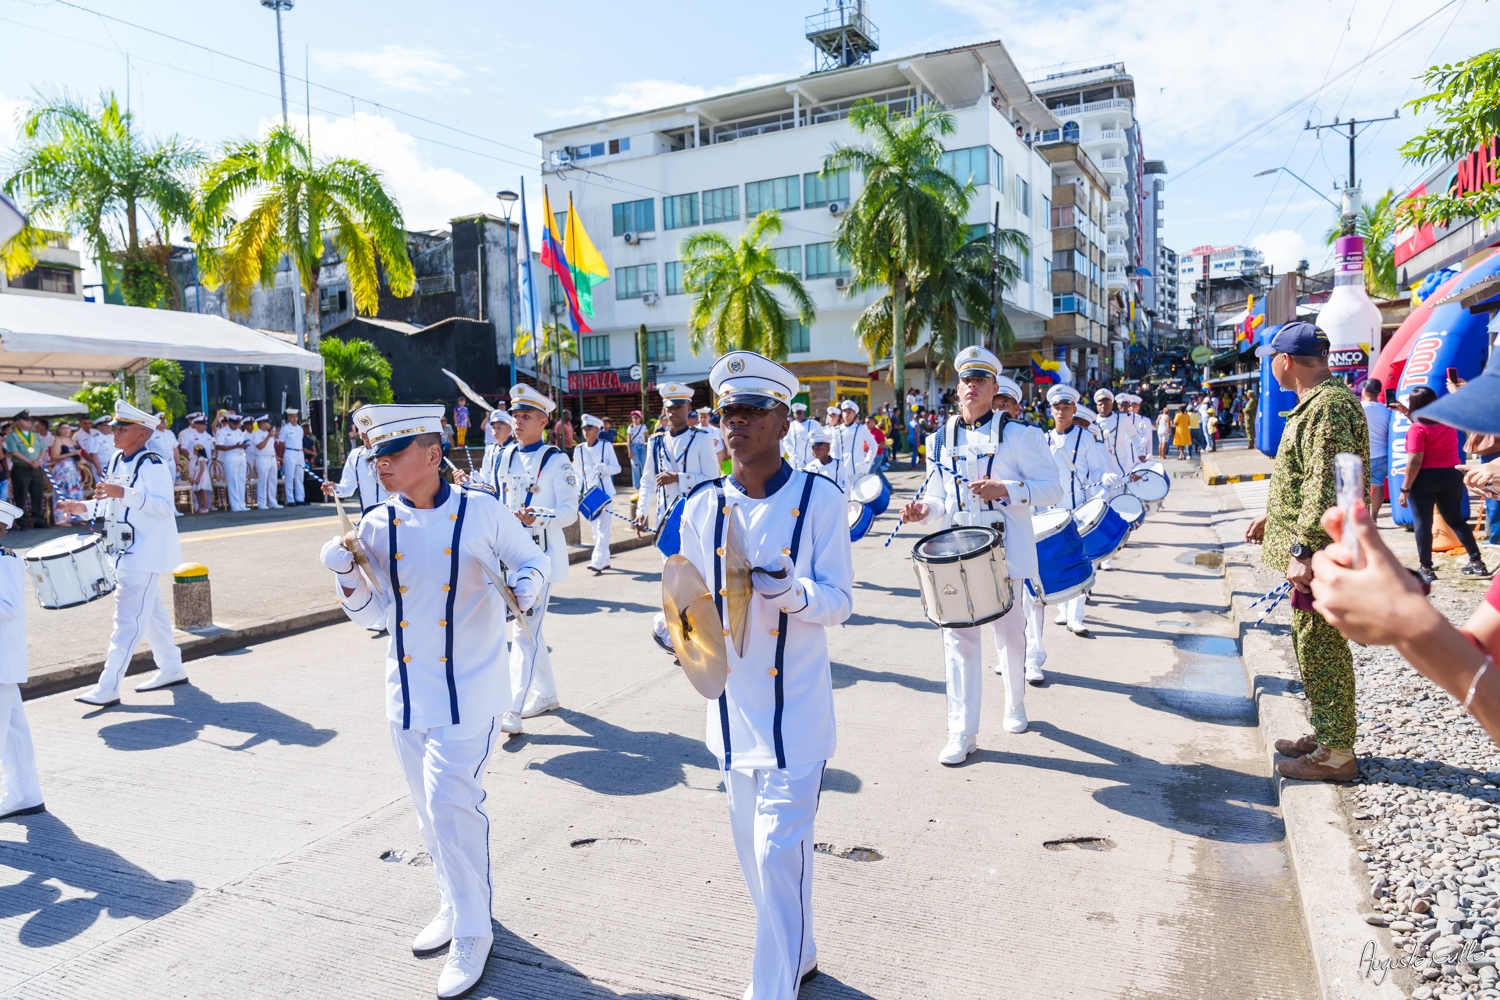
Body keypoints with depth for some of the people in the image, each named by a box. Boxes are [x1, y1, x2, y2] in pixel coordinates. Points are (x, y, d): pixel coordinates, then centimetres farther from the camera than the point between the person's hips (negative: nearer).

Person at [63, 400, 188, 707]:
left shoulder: (152, 464, -16)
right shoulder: (117, 460, 11)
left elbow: (165, 505, -27)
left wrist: (123, 493, -33)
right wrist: (84, 507, 5)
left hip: (144, 554, -10)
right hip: (124, 551, 10)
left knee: (128, 618, -9)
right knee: (150, 612, 18)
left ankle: (108, 687, -8)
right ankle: (171, 668, 29)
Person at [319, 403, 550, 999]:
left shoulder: (481, 513, -10)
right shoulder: (378, 525, 1)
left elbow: (532, 560, 4)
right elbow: (371, 612, 7)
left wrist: (525, 588, -17)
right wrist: (346, 574, -11)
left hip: (467, 688, -5)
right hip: (407, 689, 5)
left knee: (450, 802, -9)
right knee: (431, 808, 16)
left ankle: (473, 931, 10)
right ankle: (453, 905, 38)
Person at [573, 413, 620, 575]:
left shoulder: (606, 446, -3)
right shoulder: (579, 449, 8)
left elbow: (617, 468, -3)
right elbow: (577, 473, 13)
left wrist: (605, 467, -23)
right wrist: (578, 492, 4)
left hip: (605, 491, -5)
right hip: (588, 493, 5)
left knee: (602, 526, -12)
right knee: (594, 528, 8)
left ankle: (597, 562, -19)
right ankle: (605, 560, 19)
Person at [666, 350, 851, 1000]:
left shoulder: (819, 500, -11)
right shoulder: (702, 505, 0)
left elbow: (840, 602, -8)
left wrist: (793, 592, -28)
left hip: (795, 708, -5)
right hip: (733, 705, 5)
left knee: (779, 853, -4)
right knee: (753, 849, 19)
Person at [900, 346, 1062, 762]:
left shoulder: (1019, 435, -2)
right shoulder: (940, 440, 8)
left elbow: (1052, 488, -7)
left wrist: (1006, 489, -22)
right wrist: (924, 510, -9)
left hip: (1006, 552, -2)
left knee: (1010, 633, 13)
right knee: (958, 637, -2)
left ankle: (1015, 705, 39)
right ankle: (962, 732, 3)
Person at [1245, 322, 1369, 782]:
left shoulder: (1329, 406, -20)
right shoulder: (1317, 401, 15)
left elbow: (1328, 488, -26)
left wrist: (1305, 549, -27)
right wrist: (1272, 517, 26)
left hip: (1321, 552, -11)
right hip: (1312, 545, 11)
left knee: (1321, 646, -2)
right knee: (1311, 641, 18)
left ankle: (1336, 754, 9)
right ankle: (1325, 734, 31)